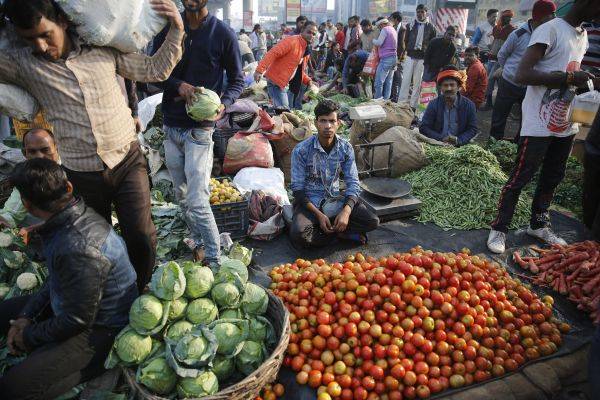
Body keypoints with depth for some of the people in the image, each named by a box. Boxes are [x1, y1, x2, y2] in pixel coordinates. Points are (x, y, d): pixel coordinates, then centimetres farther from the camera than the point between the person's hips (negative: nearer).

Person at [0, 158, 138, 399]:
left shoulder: (78, 248, -34)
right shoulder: (78, 215, -6)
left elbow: (77, 321, -23)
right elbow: (55, 279, 11)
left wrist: (29, 336, -6)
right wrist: (26, 316, 6)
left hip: (100, 331, -9)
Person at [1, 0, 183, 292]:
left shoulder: (103, 48, -1)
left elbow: (154, 70, 7)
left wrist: (176, 30, -3)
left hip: (128, 162, -1)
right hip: (81, 175, 1)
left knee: (141, 238, -3)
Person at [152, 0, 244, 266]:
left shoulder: (223, 34, -3)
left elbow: (237, 80, 3)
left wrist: (223, 104, -18)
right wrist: (178, 85, -14)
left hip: (200, 128, -5)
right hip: (171, 125, 5)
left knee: (197, 202, -10)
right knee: (182, 197, 14)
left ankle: (213, 260, 5)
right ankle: (199, 244, 31)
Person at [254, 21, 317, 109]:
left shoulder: (307, 49, 13)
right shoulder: (292, 41, -14)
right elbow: (272, 53, -23)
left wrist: (308, 81, 7)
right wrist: (260, 70, -32)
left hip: (285, 84, 9)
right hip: (276, 82, -9)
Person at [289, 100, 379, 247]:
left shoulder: (346, 149, -6)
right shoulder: (301, 150, -16)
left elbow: (353, 184, -5)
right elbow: (298, 189, -13)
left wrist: (346, 211, -24)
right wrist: (319, 215, -23)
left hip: (335, 199, 3)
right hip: (309, 201, -2)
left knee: (372, 221, -16)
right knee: (298, 234, -32)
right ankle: (338, 232, -9)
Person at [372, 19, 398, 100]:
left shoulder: (385, 29, -6)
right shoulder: (393, 30, 21)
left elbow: (379, 43, -14)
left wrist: (373, 40, 3)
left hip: (386, 58, -9)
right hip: (394, 57, 9)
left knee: (379, 82, -9)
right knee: (388, 82, 9)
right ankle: (386, 99, 10)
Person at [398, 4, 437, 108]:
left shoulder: (431, 27, 6)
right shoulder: (411, 25, 8)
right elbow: (405, 40, 10)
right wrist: (403, 51, 0)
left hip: (423, 58, 0)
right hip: (410, 56, 1)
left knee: (417, 82, 2)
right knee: (406, 80, -3)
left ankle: (413, 105, 7)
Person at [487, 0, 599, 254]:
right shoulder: (550, 30, -14)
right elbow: (522, 75, -23)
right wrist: (569, 78, -24)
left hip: (564, 125, 9)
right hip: (538, 125, -9)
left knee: (553, 178, 16)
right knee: (520, 178, -3)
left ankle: (538, 225, 32)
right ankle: (499, 229, 9)